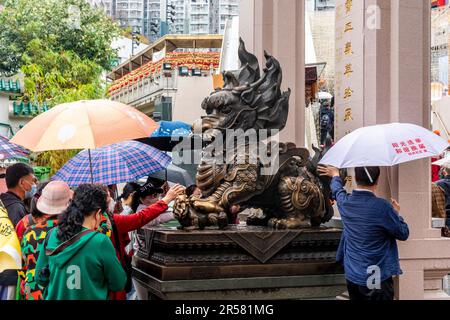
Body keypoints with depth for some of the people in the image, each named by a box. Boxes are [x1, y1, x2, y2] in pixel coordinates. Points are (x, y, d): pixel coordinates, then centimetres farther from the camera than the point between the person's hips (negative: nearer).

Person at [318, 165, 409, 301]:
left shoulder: (345, 202, -4)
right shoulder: (381, 206, -22)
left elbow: (338, 190, 21)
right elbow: (404, 234, -10)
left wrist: (335, 175, 42)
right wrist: (396, 213, 8)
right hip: (377, 279, -5)